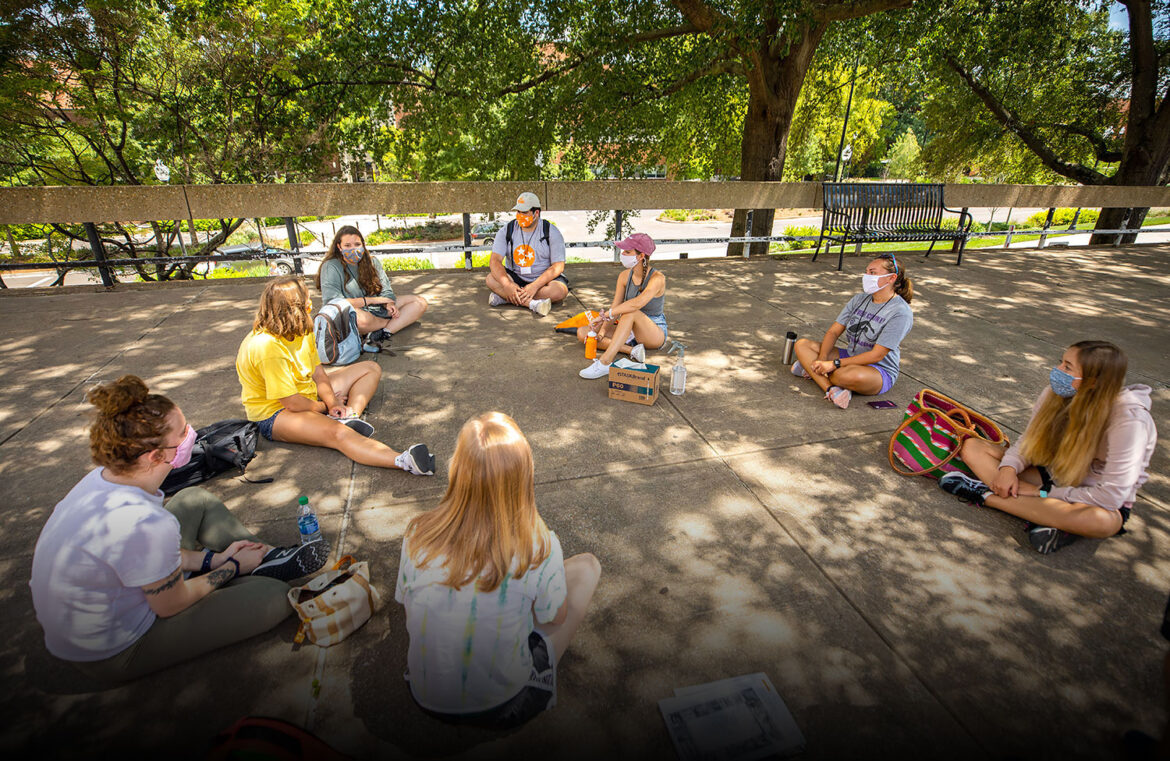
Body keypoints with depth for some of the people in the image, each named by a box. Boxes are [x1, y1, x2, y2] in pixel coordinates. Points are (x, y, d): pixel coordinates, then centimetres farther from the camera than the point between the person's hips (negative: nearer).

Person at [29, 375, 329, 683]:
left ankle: (262, 556, 19)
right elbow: (171, 606, -20)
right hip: (113, 657, -8)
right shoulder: (146, 524, -38)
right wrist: (232, 567, -4)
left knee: (196, 499, 13)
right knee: (274, 596, -10)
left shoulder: (102, 478, -10)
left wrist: (214, 558, 5)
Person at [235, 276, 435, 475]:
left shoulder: (301, 331, -1)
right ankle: (405, 461, -60)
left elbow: (317, 371, 3)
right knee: (338, 433, -40)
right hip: (275, 413, -10)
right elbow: (292, 403, -28)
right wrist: (324, 406, -10)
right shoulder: (267, 347, -29)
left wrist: (332, 402, -14)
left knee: (371, 368, 8)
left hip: (307, 392, 10)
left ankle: (349, 417, -20)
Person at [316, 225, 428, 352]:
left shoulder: (371, 262, 9)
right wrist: (372, 300, -18)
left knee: (420, 302, -6)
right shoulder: (330, 267, -9)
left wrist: (389, 304, -16)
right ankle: (396, 323, -9)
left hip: (378, 309, 6)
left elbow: (385, 290, 10)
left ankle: (385, 331, -27)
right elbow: (333, 302, -19)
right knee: (361, 318, -44)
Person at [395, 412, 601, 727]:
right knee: (587, 565, 6)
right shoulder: (539, 548, -28)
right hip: (502, 707, -3)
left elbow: (406, 602, -1)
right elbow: (555, 619, -9)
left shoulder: (417, 536, -20)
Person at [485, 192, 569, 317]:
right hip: (515, 277, 2)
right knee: (491, 279, -25)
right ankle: (533, 303, -38)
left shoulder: (551, 232, -9)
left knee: (560, 291, -34)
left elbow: (558, 266, -16)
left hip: (544, 278, -1)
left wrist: (535, 286, -28)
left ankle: (503, 296, -28)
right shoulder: (507, 231, -3)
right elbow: (494, 261, -13)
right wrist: (508, 285, -31)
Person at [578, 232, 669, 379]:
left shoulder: (657, 278, -21)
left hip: (655, 332, -7)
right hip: (631, 330, 7)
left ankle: (605, 362, -44)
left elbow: (638, 303, -38)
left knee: (631, 312, -39)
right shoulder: (625, 276, -1)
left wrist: (605, 315, -36)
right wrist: (602, 331, -16)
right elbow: (615, 307, -1)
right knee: (582, 333, -9)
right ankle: (632, 350, -23)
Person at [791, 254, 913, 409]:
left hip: (880, 371, -8)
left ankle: (813, 372, -14)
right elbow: (833, 332, 2)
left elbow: (876, 355, -21)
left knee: (850, 375, -44)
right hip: (850, 357, 8)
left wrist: (834, 364, -25)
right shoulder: (860, 299, 6)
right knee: (802, 344, -11)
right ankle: (832, 389, -28)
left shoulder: (901, 312, -16)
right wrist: (822, 360, -17)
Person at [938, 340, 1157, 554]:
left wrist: (1043, 493, -22)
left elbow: (1111, 495, -26)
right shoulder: (1056, 394, -9)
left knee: (1102, 521, -43)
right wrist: (1009, 467, -18)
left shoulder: (1129, 420, -24)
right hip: (1051, 476, 5)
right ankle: (1052, 517, -24)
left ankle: (986, 494, -28)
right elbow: (1028, 440, 3)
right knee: (971, 446, -11)